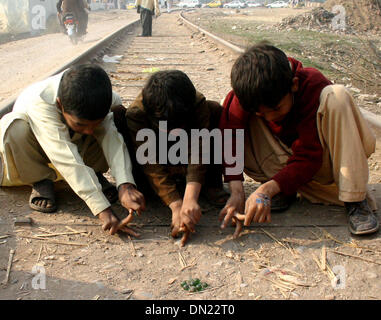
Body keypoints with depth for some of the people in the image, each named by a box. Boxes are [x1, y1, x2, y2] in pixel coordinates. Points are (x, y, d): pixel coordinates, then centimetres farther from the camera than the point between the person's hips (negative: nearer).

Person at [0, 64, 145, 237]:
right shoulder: (38, 102, -41)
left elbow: (113, 140, -38)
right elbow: (68, 160, -49)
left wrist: (125, 185, -56)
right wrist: (104, 211, -55)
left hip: (77, 144, 2)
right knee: (15, 126, -38)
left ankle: (95, 174, -10)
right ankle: (40, 182, -13)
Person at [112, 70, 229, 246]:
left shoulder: (199, 105, -29)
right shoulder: (135, 114, -32)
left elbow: (198, 152, -37)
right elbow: (151, 165, -35)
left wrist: (190, 198, -50)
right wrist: (176, 206, -44)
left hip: (185, 164, 1)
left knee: (215, 111, -25)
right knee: (117, 116, -27)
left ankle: (211, 184, -14)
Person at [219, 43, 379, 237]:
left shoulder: (313, 86, -29)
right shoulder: (248, 93, -19)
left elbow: (309, 158, -31)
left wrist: (267, 190, -43)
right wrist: (236, 191, -37)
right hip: (287, 160, 3)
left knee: (336, 97, -33)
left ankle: (355, 199, -29)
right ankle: (284, 190, -15)